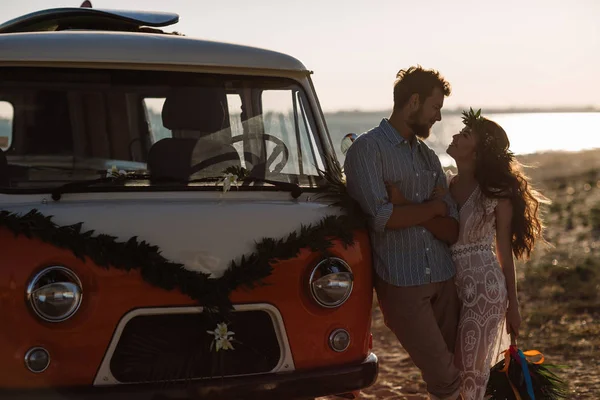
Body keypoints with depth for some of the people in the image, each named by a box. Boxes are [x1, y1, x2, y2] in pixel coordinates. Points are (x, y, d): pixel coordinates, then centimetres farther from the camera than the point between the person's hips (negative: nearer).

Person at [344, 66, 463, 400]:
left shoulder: (429, 156, 15)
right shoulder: (368, 149, -4)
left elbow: (453, 230, 7)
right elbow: (382, 218, -17)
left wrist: (408, 209, -10)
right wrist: (433, 207, -2)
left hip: (444, 278, 6)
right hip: (402, 283, -6)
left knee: (452, 372, 7)